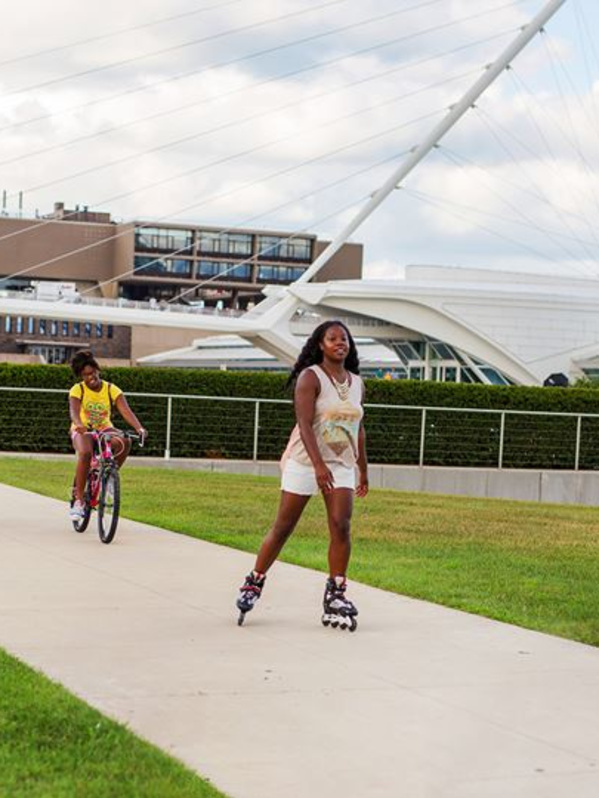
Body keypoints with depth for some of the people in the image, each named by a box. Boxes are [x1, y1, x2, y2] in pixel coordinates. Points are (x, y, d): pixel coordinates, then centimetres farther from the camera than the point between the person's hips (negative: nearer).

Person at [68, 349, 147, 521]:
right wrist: (79, 425, -54)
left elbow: (126, 411, -22)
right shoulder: (77, 390, -12)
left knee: (125, 443, -31)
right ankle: (78, 500, -25)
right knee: (85, 453, -36)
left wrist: (139, 428, -41)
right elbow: (74, 410, -30)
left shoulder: (111, 390, -9)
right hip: (82, 431, -2)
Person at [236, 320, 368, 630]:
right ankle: (254, 583, 17)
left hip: (341, 466, 4)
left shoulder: (356, 383, 10)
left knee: (341, 527, -11)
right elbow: (305, 424, -19)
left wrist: (363, 470, 19)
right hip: (305, 462, -4)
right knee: (283, 527, 1)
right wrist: (318, 465, -30)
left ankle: (336, 596, -4)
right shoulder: (310, 377, -9)